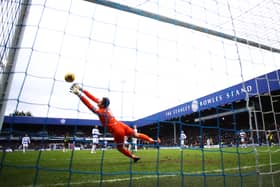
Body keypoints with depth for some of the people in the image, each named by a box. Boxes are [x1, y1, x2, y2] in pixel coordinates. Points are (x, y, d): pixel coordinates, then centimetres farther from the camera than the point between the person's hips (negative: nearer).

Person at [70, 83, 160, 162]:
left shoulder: (101, 111, -22)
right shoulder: (105, 106, -2)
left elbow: (90, 105, -30)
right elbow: (94, 98, 0)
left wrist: (79, 94, -32)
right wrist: (82, 90, 1)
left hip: (117, 131, -7)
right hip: (121, 125, 7)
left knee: (120, 148, 18)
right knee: (136, 135, 20)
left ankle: (134, 157, 30)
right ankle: (152, 140, 21)